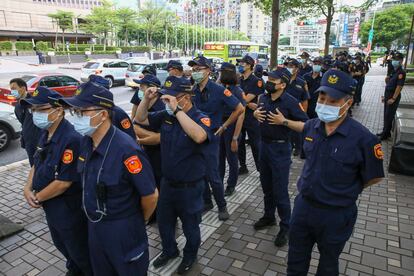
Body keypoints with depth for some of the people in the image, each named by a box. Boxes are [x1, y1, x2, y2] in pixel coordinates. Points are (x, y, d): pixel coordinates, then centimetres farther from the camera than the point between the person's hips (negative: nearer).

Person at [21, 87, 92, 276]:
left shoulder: (71, 139, -29)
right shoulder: (46, 134, 2)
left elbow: (64, 182, -28)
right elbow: (37, 164, 13)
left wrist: (37, 198, -13)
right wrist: (28, 188, -4)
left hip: (69, 210, -9)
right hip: (51, 207, 9)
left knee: (80, 250, 12)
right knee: (61, 245, 29)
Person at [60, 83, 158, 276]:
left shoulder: (126, 150, -31)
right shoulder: (85, 141, -5)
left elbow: (150, 195, -23)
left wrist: (140, 220, -4)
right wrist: (94, 219, 16)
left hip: (123, 229, -7)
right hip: (93, 226, 7)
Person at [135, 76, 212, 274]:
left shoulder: (200, 118, -21)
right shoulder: (166, 116, -4)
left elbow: (199, 136, -43)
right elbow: (141, 119, 7)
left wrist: (177, 109, -40)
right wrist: (147, 99, -11)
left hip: (190, 187, -6)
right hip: (167, 182, 6)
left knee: (190, 226, 17)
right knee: (163, 221, 25)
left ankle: (190, 255, 46)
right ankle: (169, 251, 52)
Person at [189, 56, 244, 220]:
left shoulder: (218, 90, -13)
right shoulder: (192, 91, 3)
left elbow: (239, 109, -10)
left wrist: (224, 126, -7)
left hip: (211, 136, -5)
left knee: (212, 175, -1)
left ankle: (222, 206, 20)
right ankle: (207, 202, 33)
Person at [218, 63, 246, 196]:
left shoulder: (237, 91, -15)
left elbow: (240, 115, -17)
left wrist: (235, 138, -19)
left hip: (231, 126, -5)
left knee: (232, 158, 10)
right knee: (219, 157, 14)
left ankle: (231, 185, 29)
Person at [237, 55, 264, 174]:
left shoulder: (257, 81, -8)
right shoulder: (238, 81, 11)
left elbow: (246, 99, -16)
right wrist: (248, 104, -13)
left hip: (251, 116, -6)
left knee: (255, 144, 0)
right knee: (239, 142, 12)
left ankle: (261, 168, 12)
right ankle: (243, 167, 26)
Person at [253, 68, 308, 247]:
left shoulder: (290, 102, -16)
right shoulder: (263, 98, 2)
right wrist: (255, 114, -3)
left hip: (280, 149, -6)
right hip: (264, 145, 7)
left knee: (280, 191, 2)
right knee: (266, 186, 20)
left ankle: (285, 227, 21)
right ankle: (269, 216, 40)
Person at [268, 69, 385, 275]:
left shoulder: (362, 138, -23)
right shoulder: (314, 125, -7)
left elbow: (373, 177, -10)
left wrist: (344, 192, -1)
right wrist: (284, 121, 28)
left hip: (336, 215, -4)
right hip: (303, 205, 4)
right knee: (296, 259, 22)